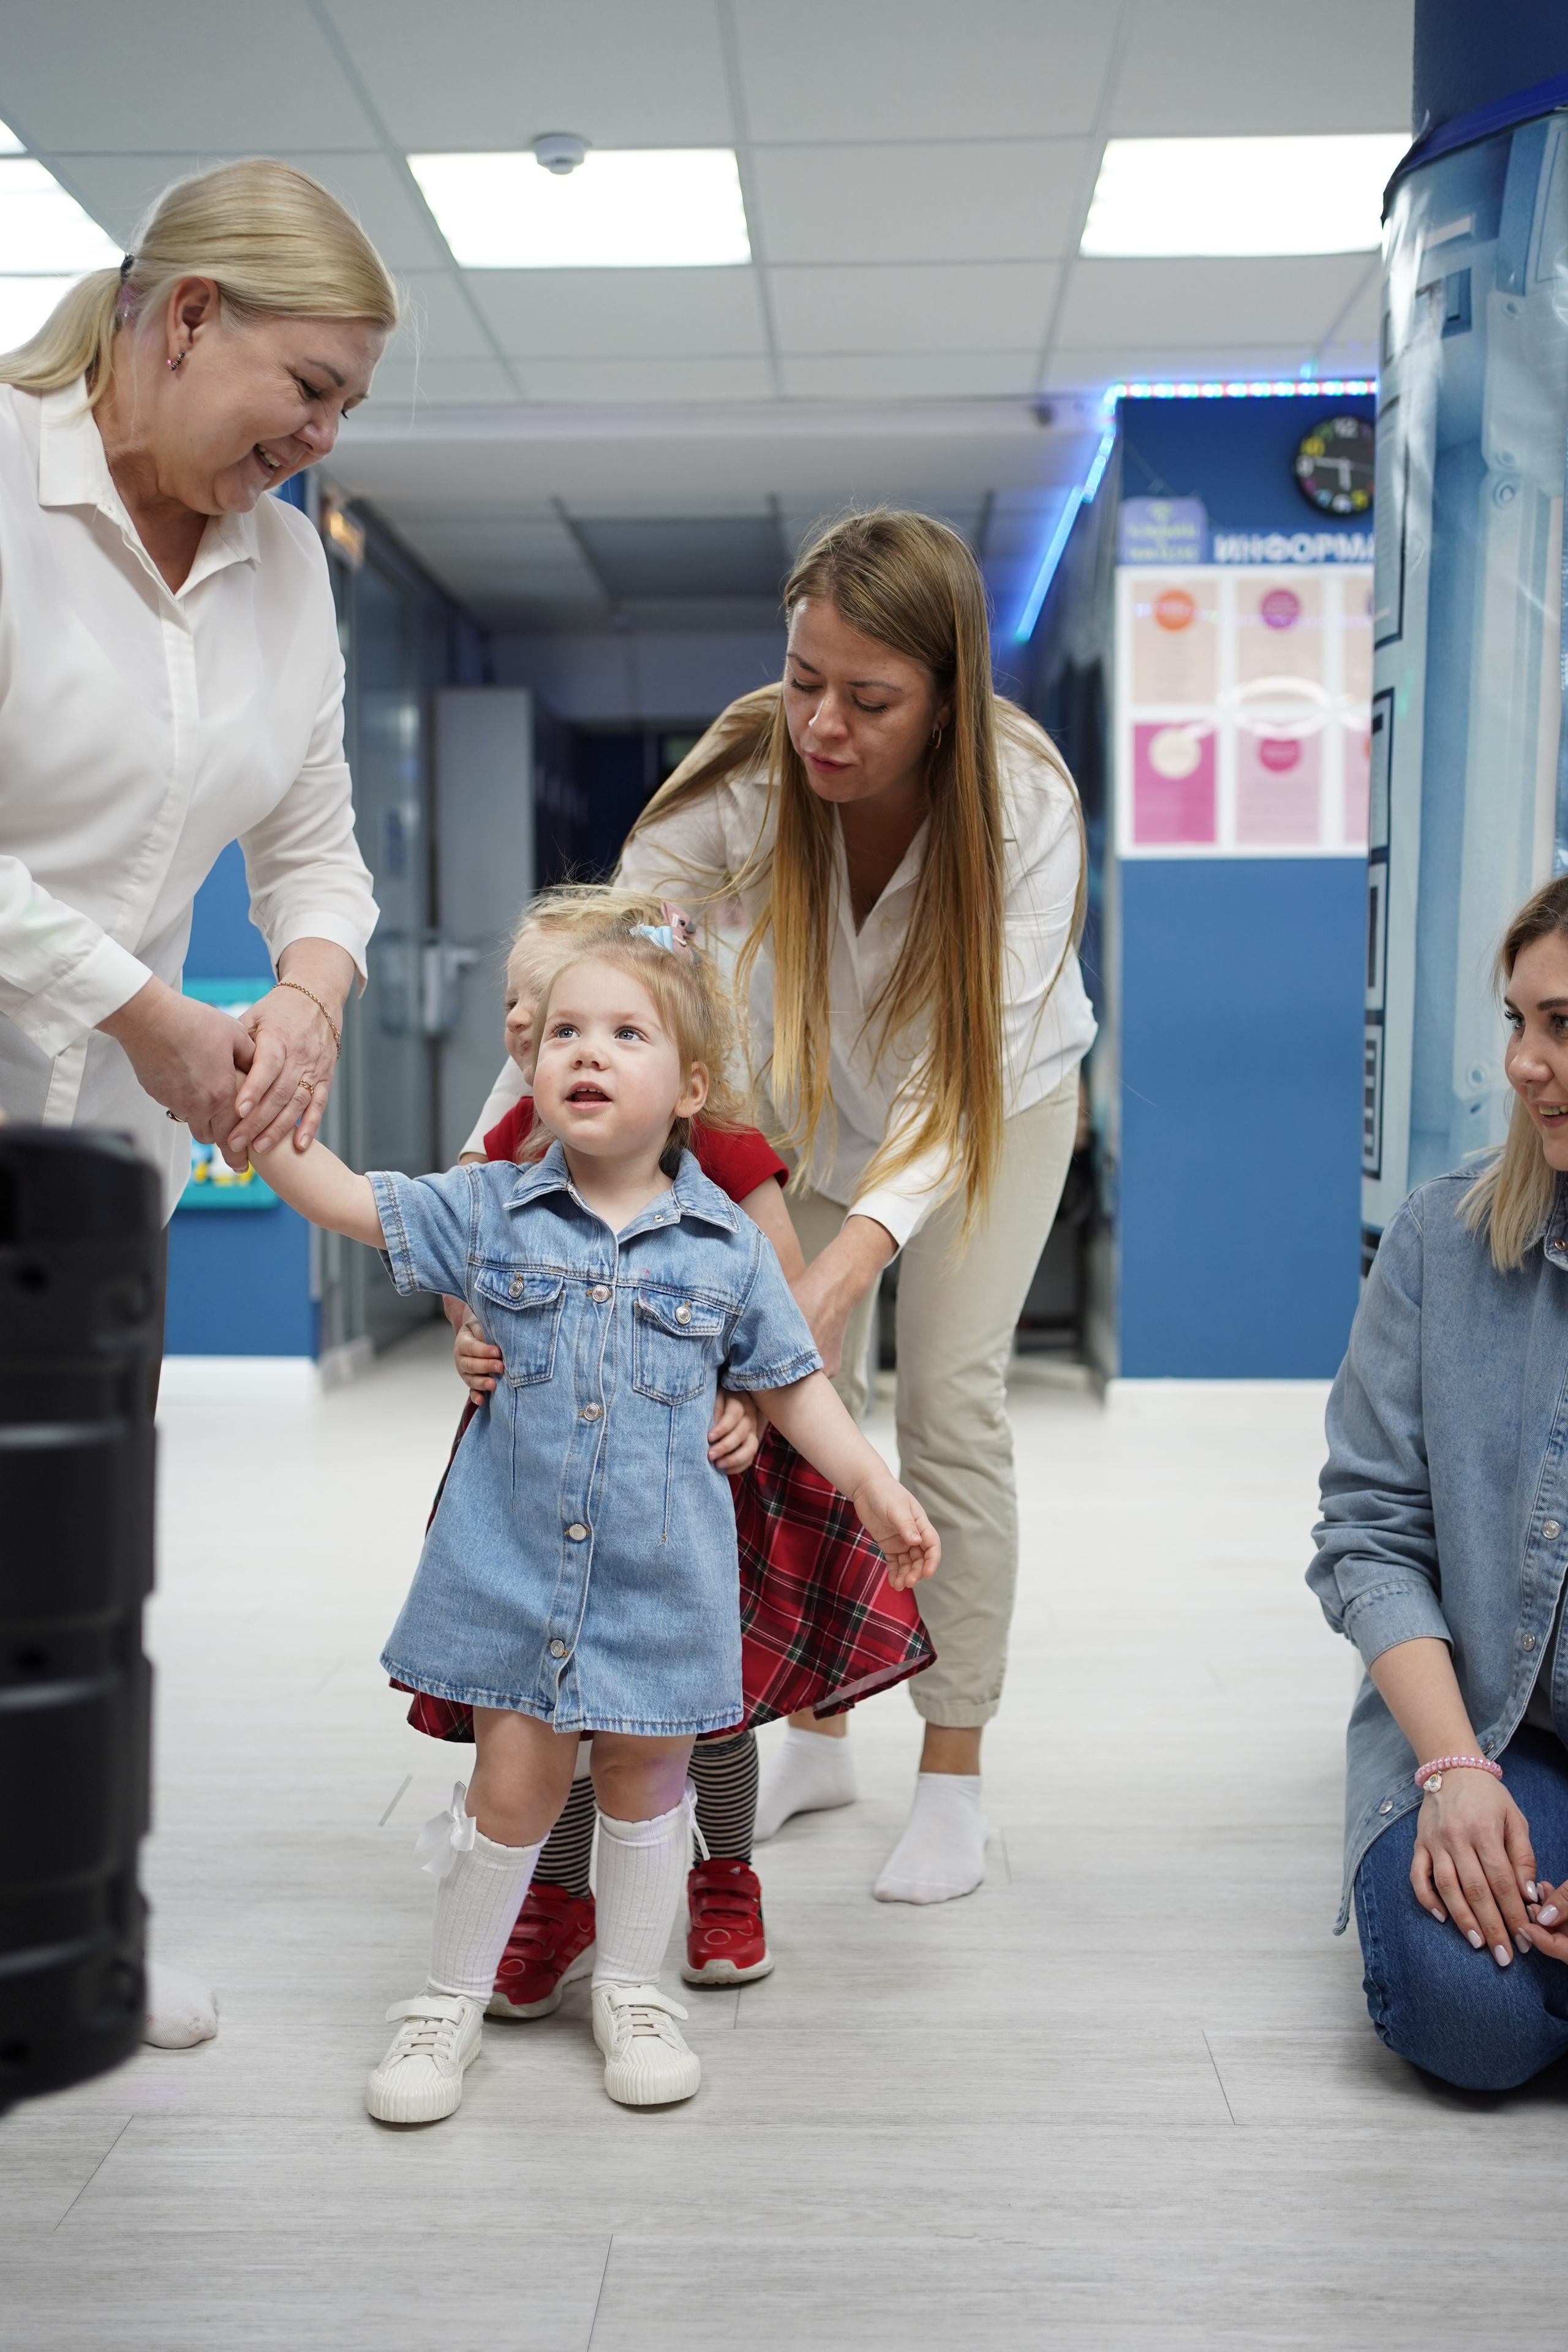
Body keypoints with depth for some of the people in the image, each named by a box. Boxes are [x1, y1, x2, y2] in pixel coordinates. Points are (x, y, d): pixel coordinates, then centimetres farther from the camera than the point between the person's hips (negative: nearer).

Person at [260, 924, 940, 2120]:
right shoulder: (491, 1210, -1)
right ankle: (451, 1999, 25)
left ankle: (633, 1989, 33)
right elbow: (349, 1202, -3)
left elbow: (793, 1381, 6)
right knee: (516, 1780, 5)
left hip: (660, 1571, 1)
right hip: (514, 1560, 0)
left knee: (645, 1773, 13)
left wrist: (874, 1486, 0)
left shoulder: (727, 1245, -1)